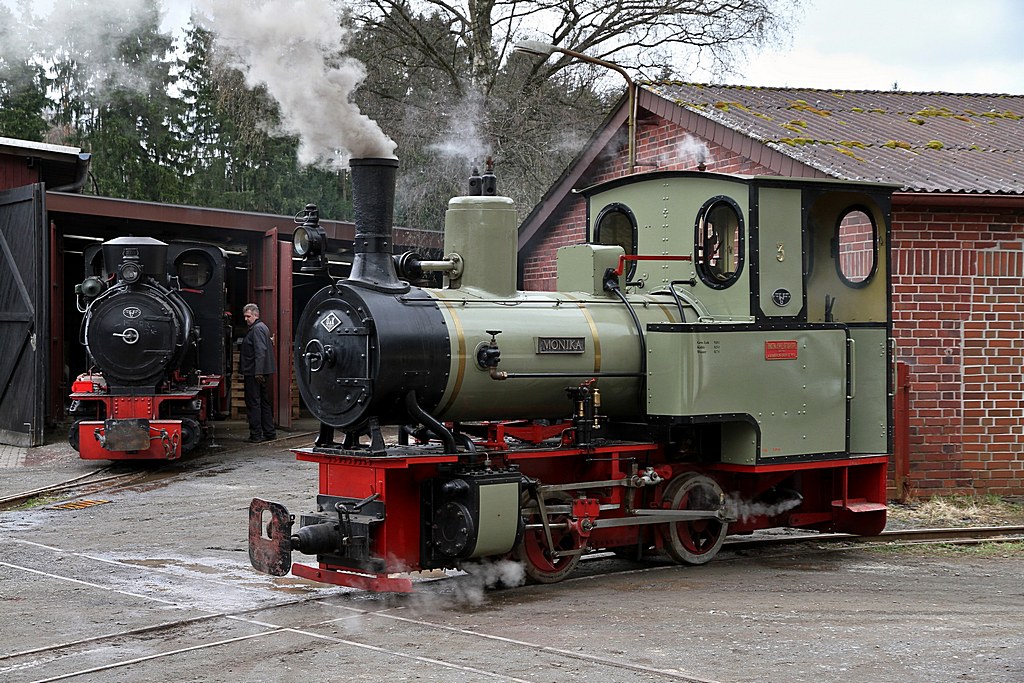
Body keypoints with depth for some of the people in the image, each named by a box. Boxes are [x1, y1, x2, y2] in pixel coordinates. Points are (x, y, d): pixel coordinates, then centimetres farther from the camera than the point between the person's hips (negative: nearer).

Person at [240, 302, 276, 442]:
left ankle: (256, 434, -5)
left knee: (253, 403, -6)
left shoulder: (257, 329, -14)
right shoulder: (261, 327, 19)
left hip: (254, 373, -11)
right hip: (262, 372, 11)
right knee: (265, 402, 13)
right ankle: (269, 432, 17)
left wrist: (258, 372, -27)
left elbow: (260, 351, -23)